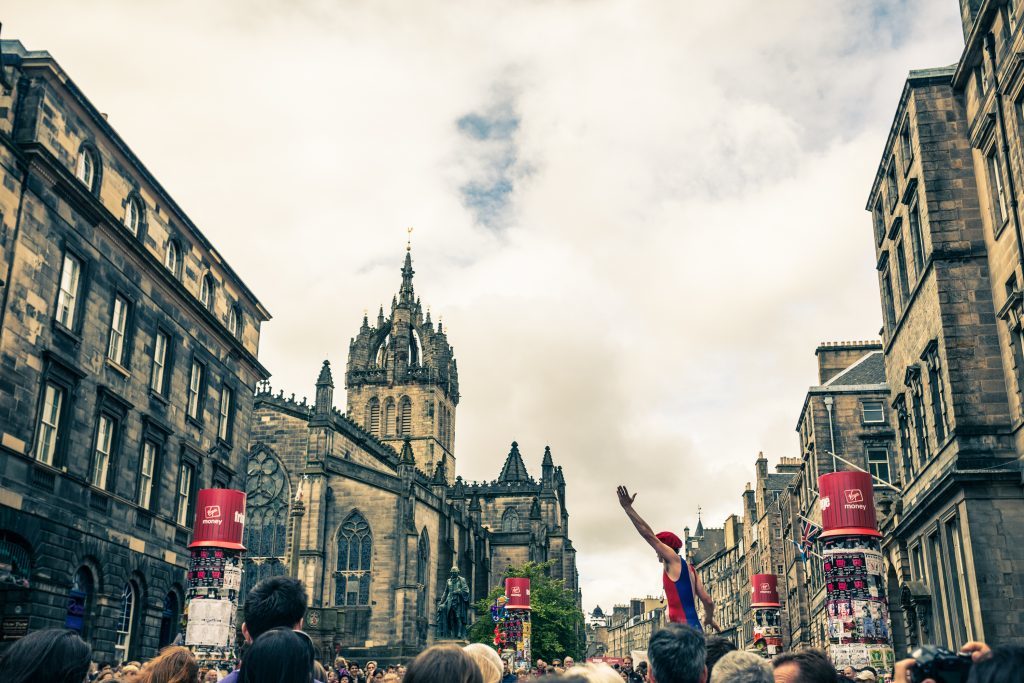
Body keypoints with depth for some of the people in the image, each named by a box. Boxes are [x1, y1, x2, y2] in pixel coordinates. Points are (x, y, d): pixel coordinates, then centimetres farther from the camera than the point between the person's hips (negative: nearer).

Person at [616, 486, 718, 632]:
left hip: (683, 630, -9)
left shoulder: (674, 560, -1)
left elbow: (649, 535, -8)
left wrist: (628, 508, -8)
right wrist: (709, 619, 39)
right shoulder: (689, 569, 21)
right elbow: (708, 601, 19)